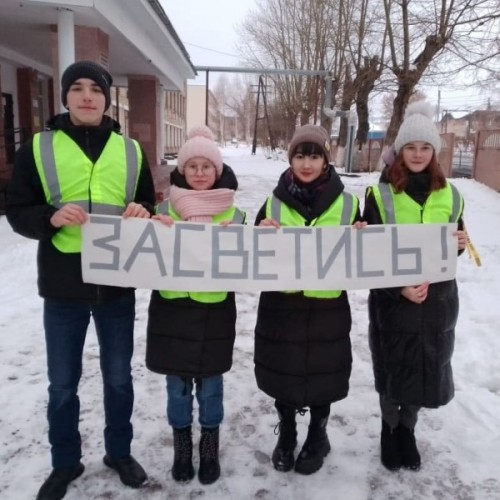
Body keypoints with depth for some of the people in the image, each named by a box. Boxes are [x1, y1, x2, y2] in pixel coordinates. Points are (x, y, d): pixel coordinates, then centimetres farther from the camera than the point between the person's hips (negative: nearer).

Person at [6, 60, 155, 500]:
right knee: (62, 383, 13)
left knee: (118, 377, 16)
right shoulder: (38, 148, 0)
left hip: (118, 285, 1)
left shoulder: (131, 151, 5)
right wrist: (51, 218, -21)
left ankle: (119, 452, 38)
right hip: (63, 287, -1)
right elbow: (17, 212, -1)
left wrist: (142, 215, -14)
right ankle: (65, 463, 35)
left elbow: (149, 210, 10)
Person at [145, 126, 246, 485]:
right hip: (172, 309, 1)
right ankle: (182, 447, 33)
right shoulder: (165, 210, 1)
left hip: (214, 311, -1)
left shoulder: (233, 214, -1)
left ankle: (210, 448, 32)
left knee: (210, 385, 11)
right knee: (178, 385, 12)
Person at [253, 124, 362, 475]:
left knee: (322, 378, 14)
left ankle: (317, 438, 40)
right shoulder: (274, 203, -1)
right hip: (280, 308, 1)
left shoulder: (347, 204, -3)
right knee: (283, 376, 15)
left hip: (327, 310, -1)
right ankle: (286, 435, 40)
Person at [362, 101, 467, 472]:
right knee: (393, 369, 8)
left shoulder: (449, 195, 5)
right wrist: (400, 287, -20)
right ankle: (390, 429, 34)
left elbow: (453, 248, 14)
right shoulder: (380, 194, -5)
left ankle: (407, 430, 37)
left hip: (438, 298, 3)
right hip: (392, 299, -3)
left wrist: (461, 244, -9)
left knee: (429, 368, 12)